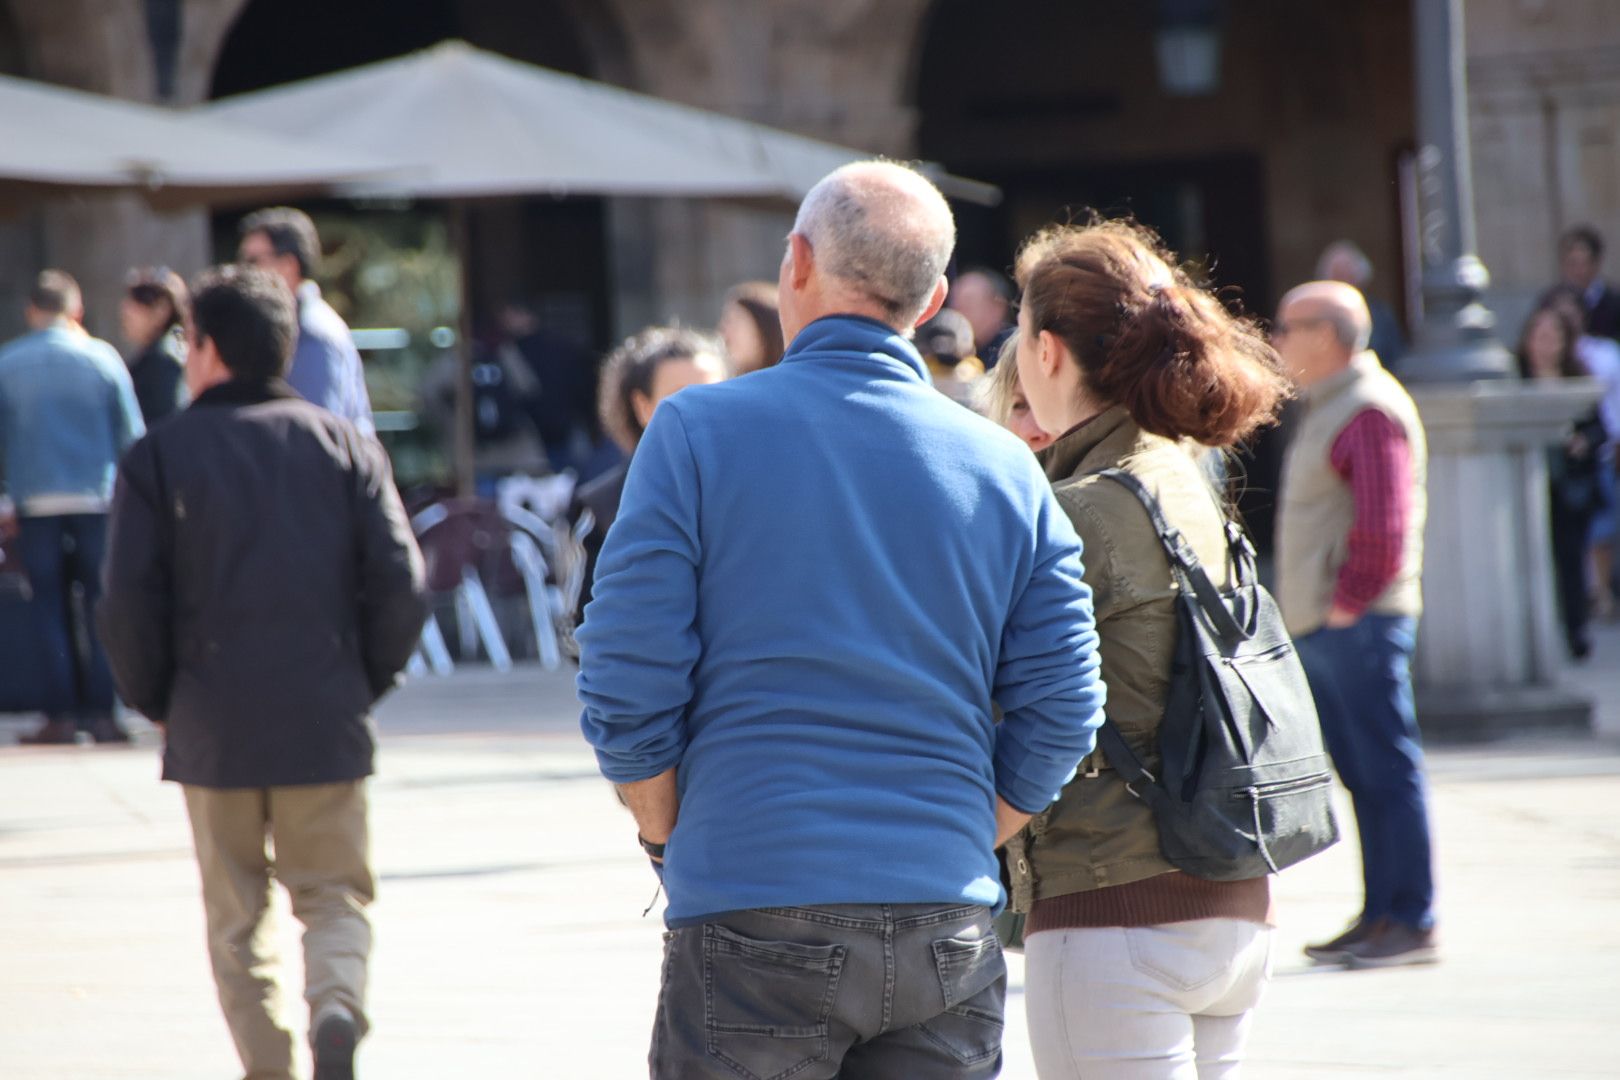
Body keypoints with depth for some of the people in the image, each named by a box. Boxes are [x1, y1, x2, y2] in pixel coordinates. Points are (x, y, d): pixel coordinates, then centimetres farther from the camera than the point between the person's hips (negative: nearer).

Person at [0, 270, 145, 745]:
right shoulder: (102, 358, 0)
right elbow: (131, 435, 3)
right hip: (96, 500, 0)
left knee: (51, 610, 5)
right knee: (101, 607, 4)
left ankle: (62, 715, 1)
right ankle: (101, 714, 0)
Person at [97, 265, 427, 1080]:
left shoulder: (159, 458, -2)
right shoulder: (344, 446, 3)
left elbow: (128, 604, -8)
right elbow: (401, 585, -3)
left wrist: (156, 702, 7)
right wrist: (365, 682, 10)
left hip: (212, 729, -1)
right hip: (326, 726, 1)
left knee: (237, 914, 12)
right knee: (334, 894, 8)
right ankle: (336, 1006, -20)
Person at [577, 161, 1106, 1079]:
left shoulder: (699, 432, -2)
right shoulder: (1005, 469, 6)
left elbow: (627, 688, -5)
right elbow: (1060, 713, 4)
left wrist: (671, 845, 9)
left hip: (756, 924, -3)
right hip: (947, 930, 3)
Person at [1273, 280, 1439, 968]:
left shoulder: (1370, 410, -13)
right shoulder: (1326, 407, 19)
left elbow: (1383, 522, -21)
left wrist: (1349, 602, -17)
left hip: (1359, 624, -10)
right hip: (1321, 628, 10)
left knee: (1386, 770, -7)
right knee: (1364, 777, 12)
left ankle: (1411, 924, -5)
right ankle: (1380, 916, 16)